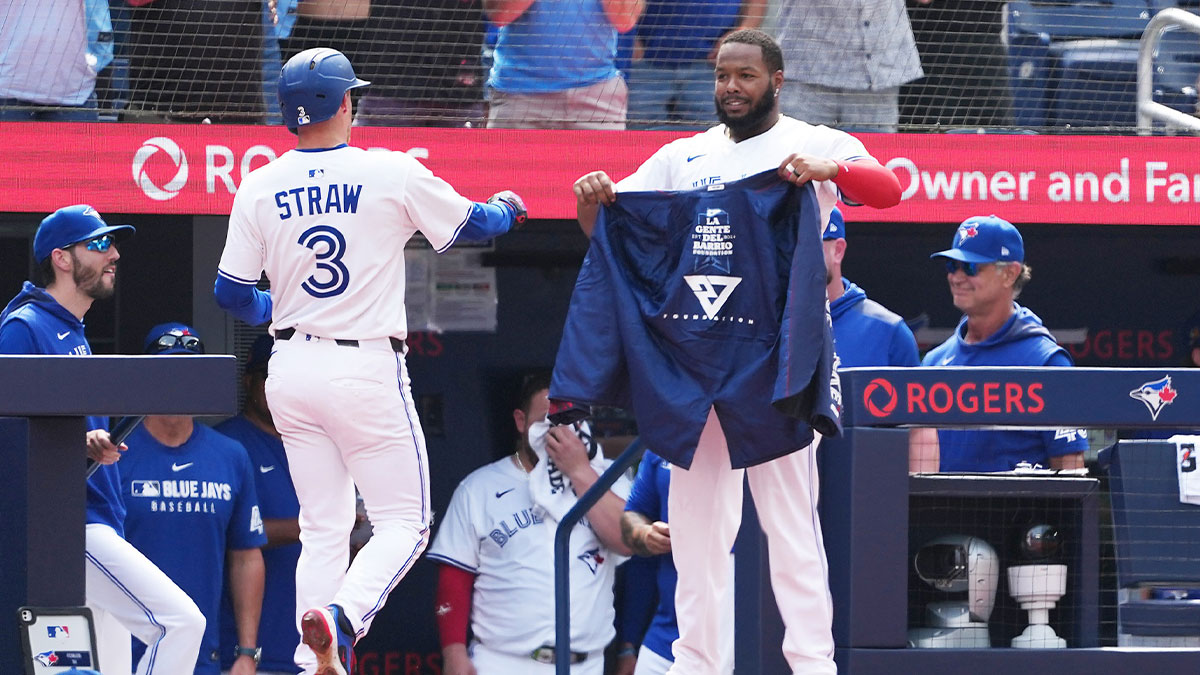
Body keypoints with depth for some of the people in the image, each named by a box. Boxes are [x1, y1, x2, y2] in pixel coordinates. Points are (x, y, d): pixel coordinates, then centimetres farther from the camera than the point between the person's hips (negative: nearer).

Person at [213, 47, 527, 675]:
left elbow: (231, 292, 4)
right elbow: (474, 224, 6)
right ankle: (341, 616, -22)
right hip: (366, 370, -4)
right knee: (403, 522, 3)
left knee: (323, 528, 14)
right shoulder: (392, 175, -9)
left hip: (291, 373, 4)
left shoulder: (259, 188, 0)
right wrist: (506, 206, 29)